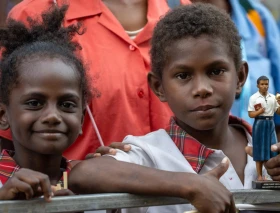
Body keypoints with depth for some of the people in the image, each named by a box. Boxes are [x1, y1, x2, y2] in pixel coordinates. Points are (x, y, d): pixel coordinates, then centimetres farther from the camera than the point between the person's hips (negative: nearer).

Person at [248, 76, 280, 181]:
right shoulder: (254, 98, -1)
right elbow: (250, 114, -3)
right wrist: (259, 111, -20)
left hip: (270, 123, 4)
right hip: (259, 123, -3)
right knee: (259, 149, -2)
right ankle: (260, 175, 3)